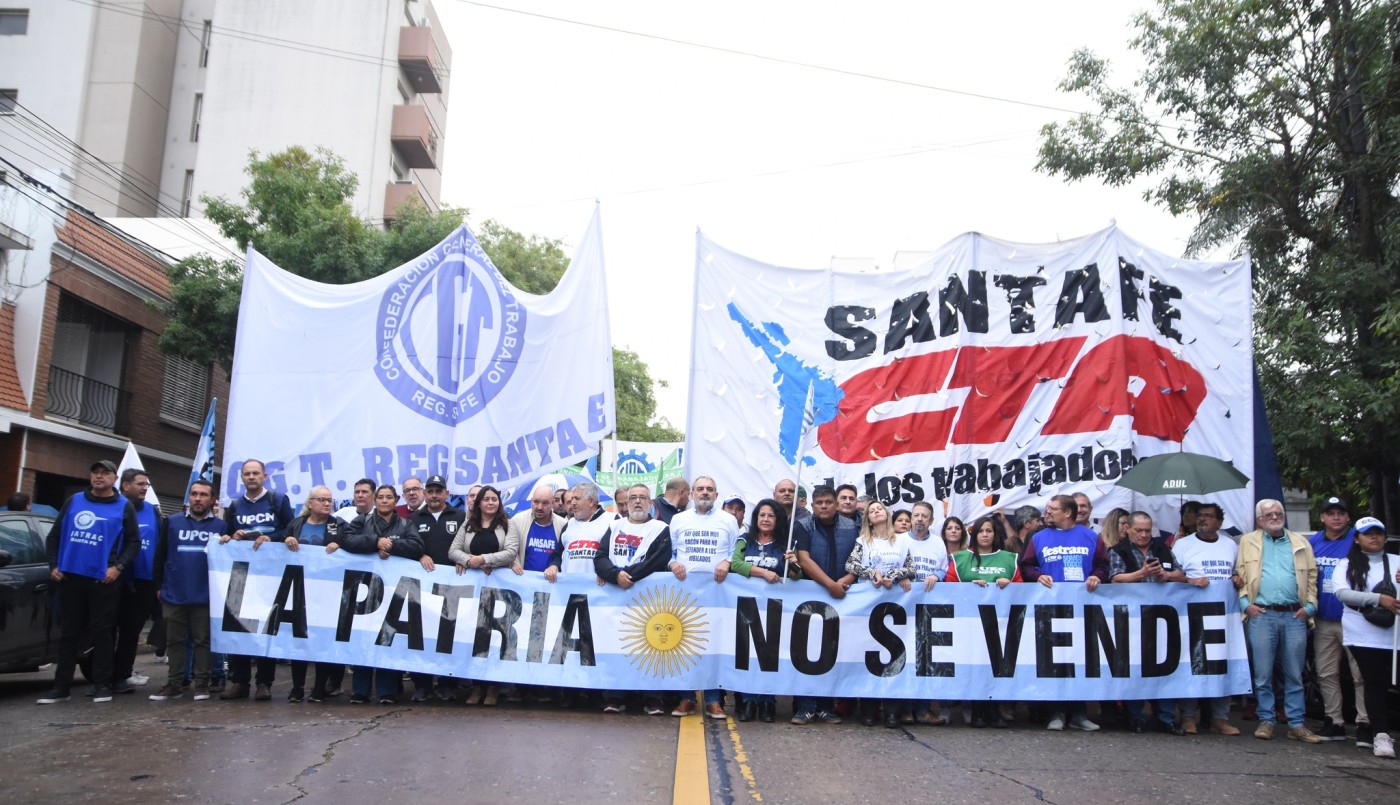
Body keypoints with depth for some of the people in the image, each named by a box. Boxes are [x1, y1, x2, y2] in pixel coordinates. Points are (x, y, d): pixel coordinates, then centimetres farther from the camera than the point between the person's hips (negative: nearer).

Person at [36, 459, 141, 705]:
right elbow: (54, 536, 14)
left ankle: (102, 685, 6)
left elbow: (134, 541, 3)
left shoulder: (123, 507, 4)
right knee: (68, 633, 8)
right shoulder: (73, 501, 11)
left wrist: (118, 567, -9)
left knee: (102, 633, 0)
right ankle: (61, 686, 14)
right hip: (69, 578, 3)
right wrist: (53, 566, 3)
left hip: (103, 580, -3)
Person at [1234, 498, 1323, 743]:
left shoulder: (1300, 542, 14)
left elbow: (1312, 576, 12)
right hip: (1261, 614, -1)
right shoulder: (1248, 542, 10)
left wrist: (1309, 606, 1)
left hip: (1295, 615, 1)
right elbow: (1239, 575, 5)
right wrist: (1245, 603, -5)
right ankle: (1266, 721, 9)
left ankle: (1296, 724, 10)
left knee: (1294, 674, 5)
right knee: (1263, 673, 0)